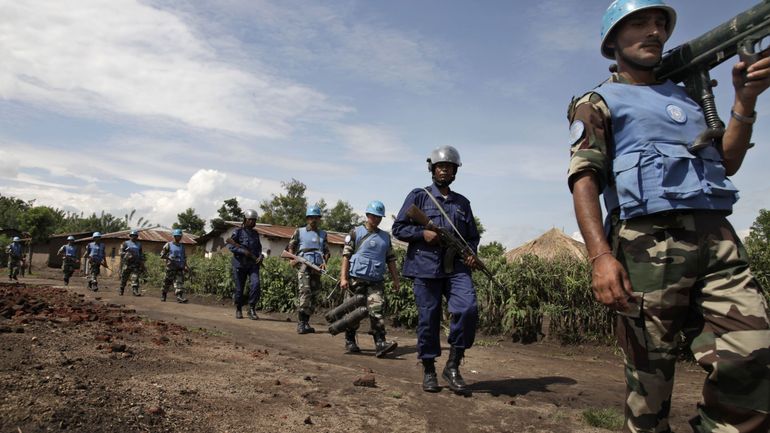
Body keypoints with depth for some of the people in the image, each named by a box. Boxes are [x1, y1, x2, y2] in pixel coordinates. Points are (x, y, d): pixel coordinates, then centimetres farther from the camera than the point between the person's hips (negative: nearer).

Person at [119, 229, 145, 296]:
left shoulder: (139, 244, 17)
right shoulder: (125, 243, 4)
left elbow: (141, 254, 22)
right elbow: (121, 252, -3)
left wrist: (142, 264, 16)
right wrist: (127, 256, -20)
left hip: (136, 264, 3)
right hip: (126, 263, -2)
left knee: (135, 278, -9)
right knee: (124, 278, 5)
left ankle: (135, 290, -14)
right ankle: (121, 290, 19)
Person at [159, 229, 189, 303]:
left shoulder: (182, 246, 16)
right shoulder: (168, 245, 2)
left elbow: (184, 257, 21)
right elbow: (162, 254, -1)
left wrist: (186, 266, 10)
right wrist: (168, 258, -17)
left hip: (180, 267, 3)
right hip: (171, 267, -3)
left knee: (180, 282, -9)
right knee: (168, 282, 5)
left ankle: (180, 297, -16)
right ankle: (163, 294, 24)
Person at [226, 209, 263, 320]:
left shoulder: (255, 233, 15)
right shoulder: (238, 232, -1)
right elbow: (230, 246, -9)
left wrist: (260, 256, 1)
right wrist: (243, 251, -21)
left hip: (253, 264, 3)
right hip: (240, 264, -3)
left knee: (255, 284, -18)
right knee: (239, 288, 4)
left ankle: (252, 309, -6)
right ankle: (238, 310, 25)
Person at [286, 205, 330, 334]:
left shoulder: (323, 234, 20)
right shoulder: (299, 232, 12)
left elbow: (326, 251, 17)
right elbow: (290, 246, 12)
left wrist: (324, 262, -2)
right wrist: (292, 258, -6)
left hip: (317, 267, 4)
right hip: (304, 264, -4)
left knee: (313, 294, 5)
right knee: (305, 292, -18)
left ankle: (305, 323, 16)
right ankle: (301, 324, -17)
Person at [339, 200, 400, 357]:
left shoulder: (385, 237, 15)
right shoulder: (356, 233, 3)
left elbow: (390, 260, 17)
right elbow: (346, 256, -2)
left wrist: (396, 280, 11)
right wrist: (343, 277, -10)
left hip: (376, 281, 2)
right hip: (356, 278, -2)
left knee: (376, 310, -10)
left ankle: (380, 344, -15)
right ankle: (350, 342, 20)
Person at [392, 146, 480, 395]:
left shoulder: (462, 203, 19)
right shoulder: (419, 196, 8)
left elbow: (473, 236, 24)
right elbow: (398, 228, 4)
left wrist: (471, 253, 2)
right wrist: (423, 233, -12)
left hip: (456, 268, 3)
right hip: (425, 267, -2)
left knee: (468, 309, -17)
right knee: (428, 318, 1)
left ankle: (453, 365, -1)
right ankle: (428, 370, 18)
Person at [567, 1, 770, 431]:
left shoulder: (686, 97, 29)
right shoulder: (598, 103, 9)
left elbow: (727, 164, 25)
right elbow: (584, 180, -5)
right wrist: (601, 255, -20)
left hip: (718, 239, 6)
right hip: (649, 244, -5)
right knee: (650, 377, -1)